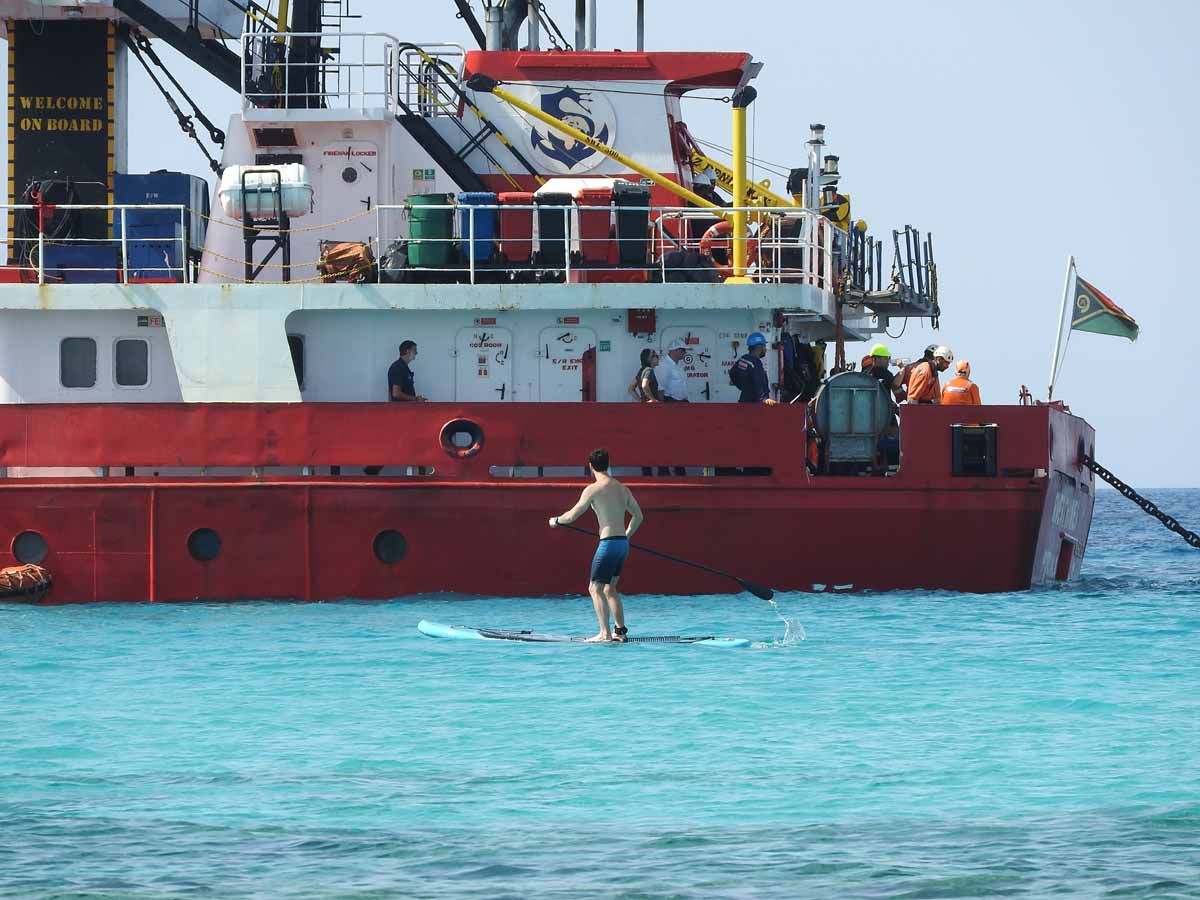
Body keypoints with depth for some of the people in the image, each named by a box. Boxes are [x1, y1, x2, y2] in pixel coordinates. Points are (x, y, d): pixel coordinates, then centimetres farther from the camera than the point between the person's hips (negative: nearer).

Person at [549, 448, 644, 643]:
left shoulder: (593, 489, -10)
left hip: (608, 544, -7)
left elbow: (572, 516, -7)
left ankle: (605, 633, -13)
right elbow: (638, 516, 17)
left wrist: (556, 520, 13)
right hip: (623, 544, 7)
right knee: (610, 588, 18)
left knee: (596, 589, -4)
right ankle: (620, 630, 16)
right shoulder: (622, 489, 11)